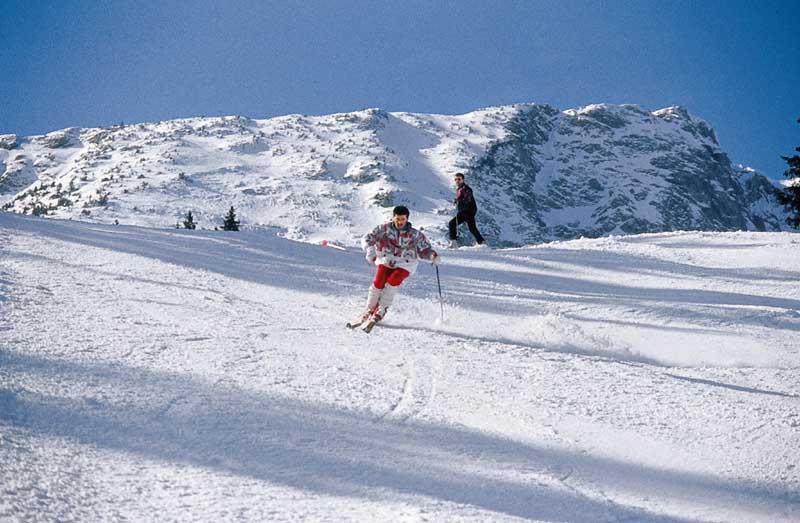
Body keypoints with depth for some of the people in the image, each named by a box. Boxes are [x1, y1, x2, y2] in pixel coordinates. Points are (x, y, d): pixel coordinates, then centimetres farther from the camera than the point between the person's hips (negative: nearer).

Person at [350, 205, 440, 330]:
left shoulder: (415, 234, -2)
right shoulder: (384, 229, -5)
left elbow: (424, 250, 5)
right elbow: (367, 239, -8)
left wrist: (433, 255, -16)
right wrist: (370, 249, -29)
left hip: (404, 265, -1)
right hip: (386, 261, 1)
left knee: (392, 281, -27)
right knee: (378, 282, -21)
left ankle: (380, 311, -17)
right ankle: (369, 310, -3)